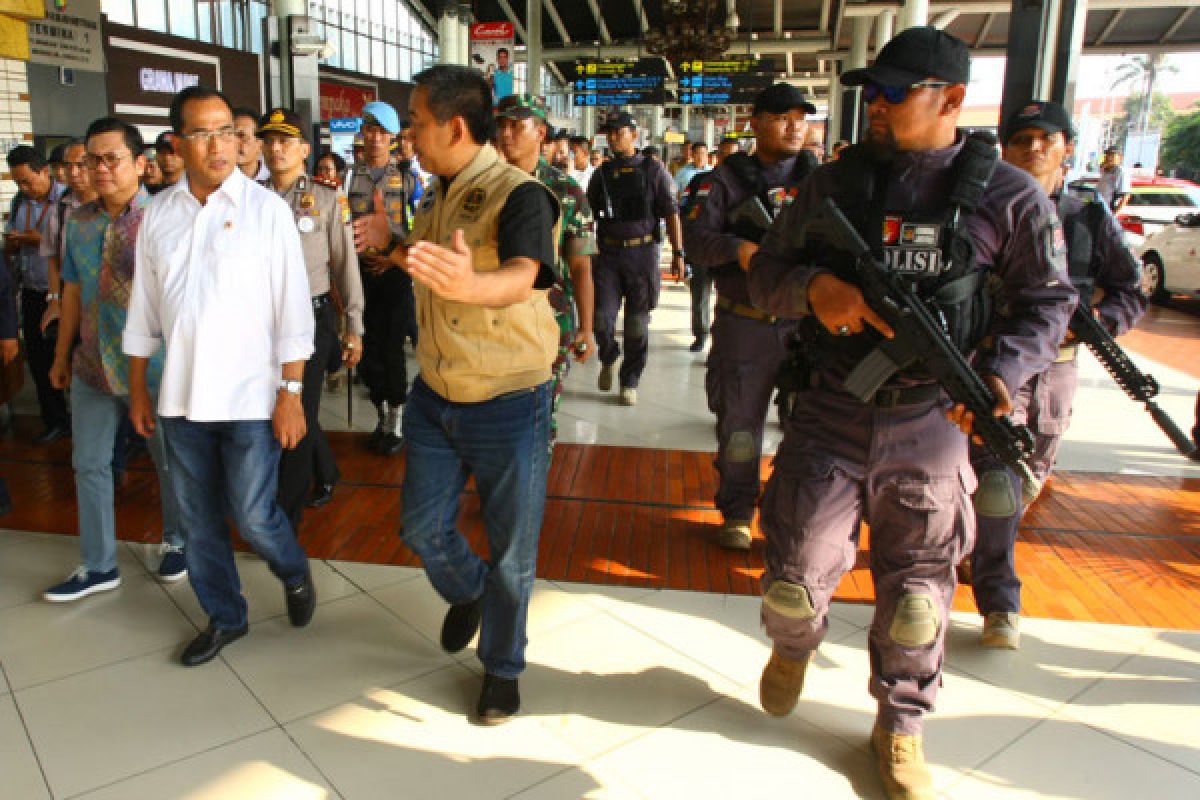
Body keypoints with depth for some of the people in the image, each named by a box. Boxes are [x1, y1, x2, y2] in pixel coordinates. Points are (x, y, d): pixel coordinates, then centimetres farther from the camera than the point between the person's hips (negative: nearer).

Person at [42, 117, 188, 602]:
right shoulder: (77, 221, 5)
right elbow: (73, 290, 13)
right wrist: (62, 355, 17)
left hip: (154, 366, -5)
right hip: (92, 364, 6)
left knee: (170, 462, 11)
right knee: (89, 464, 11)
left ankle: (176, 542, 33)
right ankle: (98, 566, 25)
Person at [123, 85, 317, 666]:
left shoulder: (266, 208, -5)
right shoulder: (158, 214, 6)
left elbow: (293, 308, -7)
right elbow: (143, 308, 13)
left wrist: (291, 392, -10)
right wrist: (138, 389, 13)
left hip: (250, 398, -4)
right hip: (180, 399, 4)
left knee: (253, 515, -1)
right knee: (198, 521, 13)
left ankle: (294, 575, 31)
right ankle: (223, 618, 33)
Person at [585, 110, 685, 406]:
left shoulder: (653, 169, 3)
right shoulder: (602, 173, 11)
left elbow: (671, 213, 2)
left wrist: (678, 253, -5)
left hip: (642, 253, -2)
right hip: (607, 255, 2)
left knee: (637, 325, 3)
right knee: (602, 317, -8)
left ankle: (629, 382, 18)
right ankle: (608, 359, 23)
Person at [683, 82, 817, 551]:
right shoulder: (727, 178, 2)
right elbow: (696, 237, -8)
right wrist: (738, 247, -26)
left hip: (808, 323, 2)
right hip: (744, 325, -2)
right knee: (740, 422, 8)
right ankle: (736, 513, 25)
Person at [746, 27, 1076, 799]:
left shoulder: (1008, 196, -3)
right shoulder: (834, 181, 2)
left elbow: (1048, 301, 4)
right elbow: (766, 273, 5)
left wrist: (1003, 371, -14)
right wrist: (813, 287, -18)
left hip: (932, 424, -1)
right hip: (829, 414, 1)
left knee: (916, 591, 13)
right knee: (795, 578, 5)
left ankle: (901, 725, 37)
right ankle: (794, 646, 42)